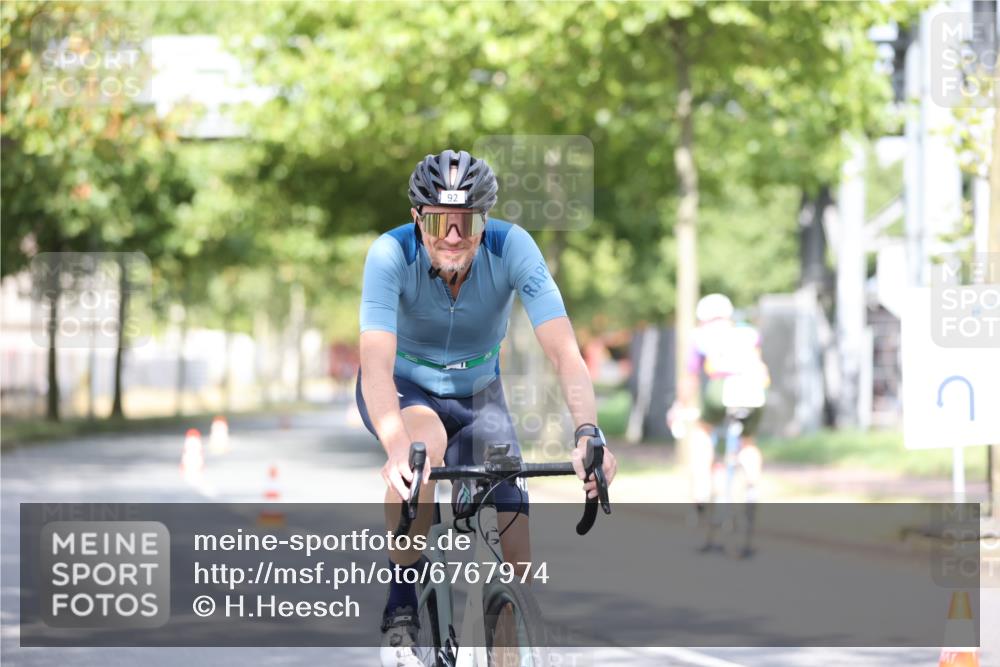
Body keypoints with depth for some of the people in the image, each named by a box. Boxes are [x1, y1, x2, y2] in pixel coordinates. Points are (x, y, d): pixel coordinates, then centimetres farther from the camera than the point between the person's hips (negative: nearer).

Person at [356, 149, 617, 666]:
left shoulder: (512, 248, -26)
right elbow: (376, 364, -41)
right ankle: (400, 612, -22)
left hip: (477, 395, 2)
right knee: (425, 443, -37)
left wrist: (588, 435, -50)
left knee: (514, 545, -15)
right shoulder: (391, 255, -30)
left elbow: (564, 352, -33)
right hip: (403, 390, -2)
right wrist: (396, 448, -59)